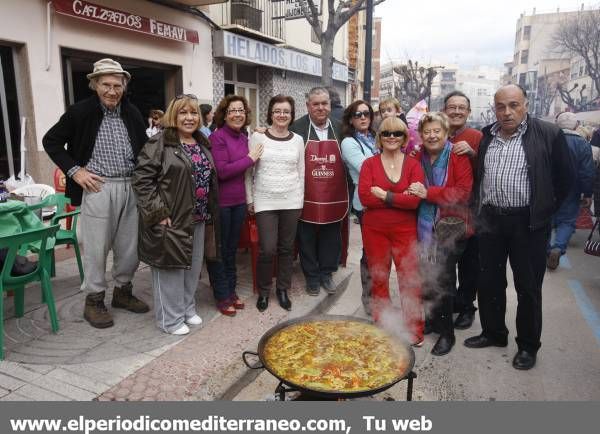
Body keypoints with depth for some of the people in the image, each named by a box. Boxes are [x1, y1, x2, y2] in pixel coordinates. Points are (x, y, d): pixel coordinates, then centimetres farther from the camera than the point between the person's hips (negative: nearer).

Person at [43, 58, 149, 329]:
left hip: (130, 187, 4)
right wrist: (74, 170, -6)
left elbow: (145, 149, 20)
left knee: (130, 244, 10)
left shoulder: (133, 114, 8)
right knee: (96, 246, 2)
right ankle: (94, 300, 18)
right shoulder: (80, 112, -3)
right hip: (97, 188, -4)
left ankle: (123, 291, 29)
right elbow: (51, 142, 4)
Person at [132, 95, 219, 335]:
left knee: (193, 265, 16)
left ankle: (188, 308, 35)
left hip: (197, 218, 7)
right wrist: (158, 212, -19)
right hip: (170, 219, -7)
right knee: (171, 266, 2)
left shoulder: (203, 144, 12)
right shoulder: (159, 143, -11)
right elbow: (141, 178, -15)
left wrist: (210, 212, 13)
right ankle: (170, 319, 18)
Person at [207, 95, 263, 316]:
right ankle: (222, 296, 21)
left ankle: (231, 291, 33)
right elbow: (222, 171, -21)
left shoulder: (244, 138, 7)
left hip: (239, 202, 7)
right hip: (220, 203, -7)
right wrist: (250, 158, -16)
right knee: (219, 250, 7)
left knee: (232, 248, 18)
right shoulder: (217, 137, -13)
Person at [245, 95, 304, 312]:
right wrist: (250, 199, -1)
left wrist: (300, 201, 9)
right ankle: (263, 292, 17)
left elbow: (301, 172, 11)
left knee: (286, 248, 9)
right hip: (265, 202, -2)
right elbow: (248, 170, 1)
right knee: (267, 249, -5)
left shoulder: (297, 140, 7)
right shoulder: (258, 137, 0)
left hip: (291, 202, 3)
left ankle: (283, 289, 27)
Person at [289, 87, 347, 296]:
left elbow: (347, 160, 10)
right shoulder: (297, 128, -5)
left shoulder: (340, 128, 4)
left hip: (333, 197, 3)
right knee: (307, 239, 10)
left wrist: (348, 194, 8)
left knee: (331, 238, 13)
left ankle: (327, 273, 32)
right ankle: (311, 277, 27)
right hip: (307, 198, -2)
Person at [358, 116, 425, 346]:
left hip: (405, 231, -1)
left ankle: (414, 331, 19)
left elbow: (415, 200, -12)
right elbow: (364, 197, -12)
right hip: (375, 230, 1)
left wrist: (385, 195, -14)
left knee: (410, 280, 1)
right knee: (379, 279, 11)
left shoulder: (413, 165, 1)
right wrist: (400, 198, -13)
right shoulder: (369, 164, 2)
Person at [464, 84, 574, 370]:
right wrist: (478, 211, 11)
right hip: (490, 220, 4)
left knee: (528, 287, 7)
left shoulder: (548, 135, -7)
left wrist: (545, 211, 2)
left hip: (528, 223, -4)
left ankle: (528, 346, 23)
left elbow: (565, 178, 1)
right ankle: (493, 333, 32)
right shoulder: (486, 136, 6)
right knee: (489, 281, 13)